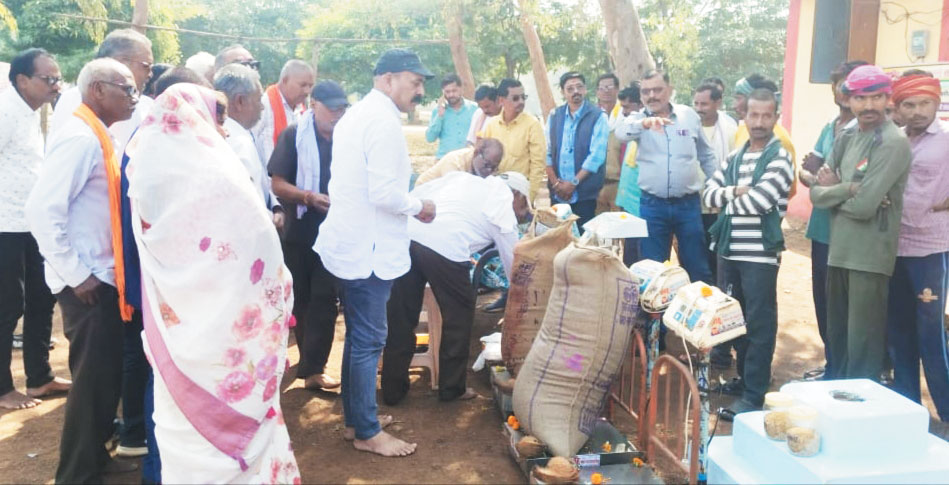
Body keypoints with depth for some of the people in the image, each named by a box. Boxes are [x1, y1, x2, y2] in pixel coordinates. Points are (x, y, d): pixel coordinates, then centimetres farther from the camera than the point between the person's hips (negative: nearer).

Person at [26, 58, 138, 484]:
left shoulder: (96, 136, 12)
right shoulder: (80, 137, -17)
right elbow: (42, 210, -23)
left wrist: (97, 270, 14)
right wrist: (76, 274, -19)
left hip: (102, 275, 9)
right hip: (86, 281, -9)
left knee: (107, 374, 18)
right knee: (93, 378, 0)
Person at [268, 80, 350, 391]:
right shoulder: (293, 135, -4)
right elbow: (278, 184, -8)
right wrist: (310, 197, -23)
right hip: (300, 232, -1)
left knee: (324, 301, -2)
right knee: (303, 300, 12)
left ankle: (311, 369, 2)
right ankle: (312, 365, 27)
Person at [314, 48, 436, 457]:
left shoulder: (354, 116, 14)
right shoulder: (384, 120, -17)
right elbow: (384, 192, -24)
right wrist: (418, 207, -7)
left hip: (349, 242, 10)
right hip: (369, 249, -10)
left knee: (358, 337, 19)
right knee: (369, 341, 1)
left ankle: (355, 417, 31)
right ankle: (367, 432, 14)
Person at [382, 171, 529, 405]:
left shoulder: (463, 177, 28)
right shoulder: (504, 209, 16)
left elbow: (415, 195, 19)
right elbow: (513, 262, 23)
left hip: (405, 234, 5)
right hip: (445, 247, -5)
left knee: (401, 316, 16)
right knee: (459, 314, 18)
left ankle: (393, 390, 28)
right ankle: (452, 388, 27)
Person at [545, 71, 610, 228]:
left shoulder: (598, 117, -6)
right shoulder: (554, 115, 7)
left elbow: (596, 155, -12)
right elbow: (547, 152, 7)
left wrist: (573, 183, -14)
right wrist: (555, 182, -5)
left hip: (585, 194, -4)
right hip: (557, 193, 4)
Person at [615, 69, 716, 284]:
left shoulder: (689, 115, 6)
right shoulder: (638, 119, 1)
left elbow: (706, 156, 16)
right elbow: (621, 132, -24)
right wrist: (645, 122, -44)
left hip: (688, 204, 1)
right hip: (652, 205, -1)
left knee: (698, 268, 8)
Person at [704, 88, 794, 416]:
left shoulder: (780, 157, -7)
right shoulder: (735, 156, 13)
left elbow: (759, 201, -18)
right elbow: (708, 193, 8)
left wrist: (728, 198, 0)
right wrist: (735, 191, -11)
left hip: (760, 254, -6)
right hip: (729, 250, 7)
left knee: (759, 324, 0)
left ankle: (754, 395, 6)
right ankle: (743, 377, 32)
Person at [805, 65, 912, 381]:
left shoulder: (893, 143, -13)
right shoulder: (846, 138, 10)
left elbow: (864, 206, -20)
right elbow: (816, 192, 3)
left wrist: (832, 190, -2)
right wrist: (848, 189, -15)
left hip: (870, 256, -7)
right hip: (839, 250, 7)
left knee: (862, 343, 2)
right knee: (836, 335, 19)